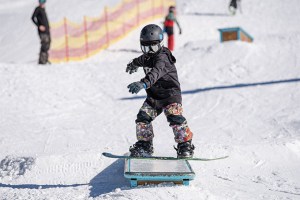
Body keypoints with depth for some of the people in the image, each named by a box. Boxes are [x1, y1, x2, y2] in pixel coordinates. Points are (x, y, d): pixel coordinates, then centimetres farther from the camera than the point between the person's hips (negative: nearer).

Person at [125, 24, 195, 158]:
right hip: (153, 95, 8)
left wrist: (143, 83, -61)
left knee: (175, 118, -21)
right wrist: (133, 64, 56)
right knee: (142, 118, 1)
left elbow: (156, 72, -45)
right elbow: (141, 60, 32)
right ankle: (144, 145, 14)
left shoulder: (162, 57, -24)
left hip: (170, 93, -8)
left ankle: (185, 146, -13)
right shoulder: (147, 56, 4)